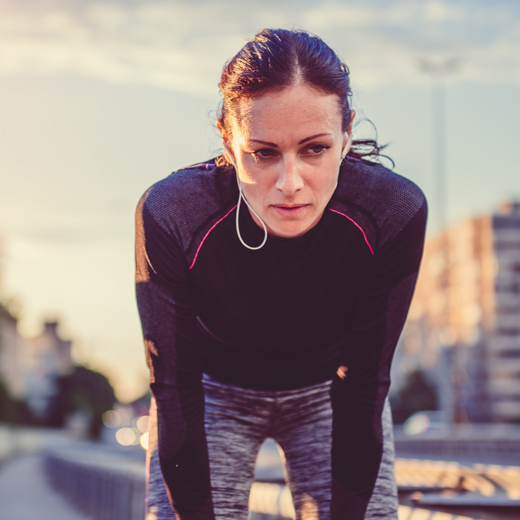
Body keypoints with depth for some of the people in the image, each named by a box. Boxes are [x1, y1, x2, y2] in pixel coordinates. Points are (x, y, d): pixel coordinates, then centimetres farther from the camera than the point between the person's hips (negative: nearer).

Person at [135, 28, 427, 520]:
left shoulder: (394, 212, -31)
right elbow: (175, 388, -25)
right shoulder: (169, 214, -33)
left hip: (329, 389, 1)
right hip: (215, 391, 0)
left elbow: (362, 388, -23)